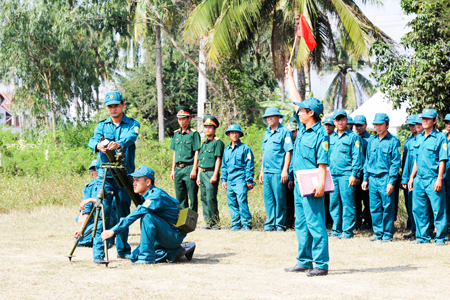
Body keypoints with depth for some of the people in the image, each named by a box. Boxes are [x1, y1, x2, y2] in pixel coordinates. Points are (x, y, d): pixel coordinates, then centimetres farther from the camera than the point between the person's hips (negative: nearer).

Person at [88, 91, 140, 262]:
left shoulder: (132, 124, 6)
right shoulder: (102, 125, 11)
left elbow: (131, 137, -17)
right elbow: (93, 140, -8)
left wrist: (119, 143, -40)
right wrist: (98, 145, -34)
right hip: (105, 176, 0)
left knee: (124, 212, 7)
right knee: (104, 211, -8)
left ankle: (123, 250, 17)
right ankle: (99, 251, -7)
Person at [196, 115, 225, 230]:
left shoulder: (217, 142, -4)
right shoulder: (204, 143, 20)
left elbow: (218, 159, -11)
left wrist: (215, 175, -17)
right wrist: (198, 176, 18)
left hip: (211, 173, -8)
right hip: (203, 173, 8)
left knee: (211, 198, -12)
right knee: (204, 198, 6)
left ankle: (215, 222, -6)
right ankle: (208, 222, 11)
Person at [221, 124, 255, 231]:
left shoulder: (244, 148, 0)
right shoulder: (227, 149, 17)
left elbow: (249, 165, -1)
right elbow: (224, 166, 24)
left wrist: (249, 181, -6)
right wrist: (223, 179, 16)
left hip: (240, 179, -6)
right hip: (230, 180, 6)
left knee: (242, 201, -13)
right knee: (231, 202, 5)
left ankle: (246, 224, -8)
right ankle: (236, 224, 12)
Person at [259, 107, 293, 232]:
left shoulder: (284, 132, -5)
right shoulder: (266, 133, 18)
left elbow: (288, 152, -9)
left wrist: (285, 170, -16)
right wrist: (262, 171, 19)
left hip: (278, 172, -7)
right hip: (267, 172, 7)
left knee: (279, 199, -3)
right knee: (268, 198, 8)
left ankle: (280, 224, 4)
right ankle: (270, 224, 14)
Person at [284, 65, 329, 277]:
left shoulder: (320, 134, -12)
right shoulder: (302, 128, 12)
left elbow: (323, 163, -17)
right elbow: (296, 101, 22)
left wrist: (321, 184, -25)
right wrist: (290, 78, 26)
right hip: (300, 184, 10)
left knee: (315, 224, -8)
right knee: (301, 225, 13)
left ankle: (321, 265, -6)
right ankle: (304, 261, 20)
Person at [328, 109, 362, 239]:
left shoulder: (353, 136, 0)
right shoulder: (331, 137, 17)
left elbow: (356, 157, -5)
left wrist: (354, 175, -13)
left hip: (346, 175, -6)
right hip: (332, 175, 6)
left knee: (347, 203, -6)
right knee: (334, 203, 7)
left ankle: (347, 230, -2)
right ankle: (337, 229, 15)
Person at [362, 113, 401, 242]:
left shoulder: (393, 141, -2)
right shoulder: (372, 141, 14)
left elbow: (396, 163, -5)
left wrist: (391, 181, -12)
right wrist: (365, 179, 12)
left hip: (386, 178, -5)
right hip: (372, 178, 5)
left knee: (388, 207, -3)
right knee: (374, 208, 5)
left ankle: (387, 234, 4)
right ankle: (378, 233, 13)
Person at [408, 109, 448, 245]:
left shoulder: (440, 137, -4)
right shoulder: (419, 138, 15)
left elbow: (442, 160, -8)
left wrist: (439, 179, -16)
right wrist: (412, 177, 16)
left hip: (433, 179, -6)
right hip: (419, 179, 6)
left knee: (438, 210, -3)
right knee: (418, 209, 8)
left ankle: (440, 237, 4)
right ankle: (422, 236, 18)